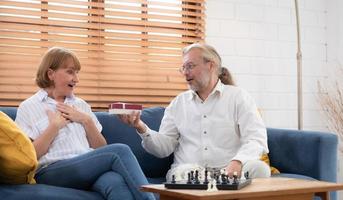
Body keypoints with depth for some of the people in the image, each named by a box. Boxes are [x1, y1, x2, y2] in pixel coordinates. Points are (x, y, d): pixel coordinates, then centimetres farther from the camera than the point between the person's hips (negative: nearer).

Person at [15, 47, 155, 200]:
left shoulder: (81, 105, 22)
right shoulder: (28, 107, 9)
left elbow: (101, 149, 17)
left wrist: (87, 121, 4)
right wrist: (54, 126, -4)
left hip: (90, 167, 4)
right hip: (52, 172, -4)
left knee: (115, 182, -36)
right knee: (119, 151, -29)